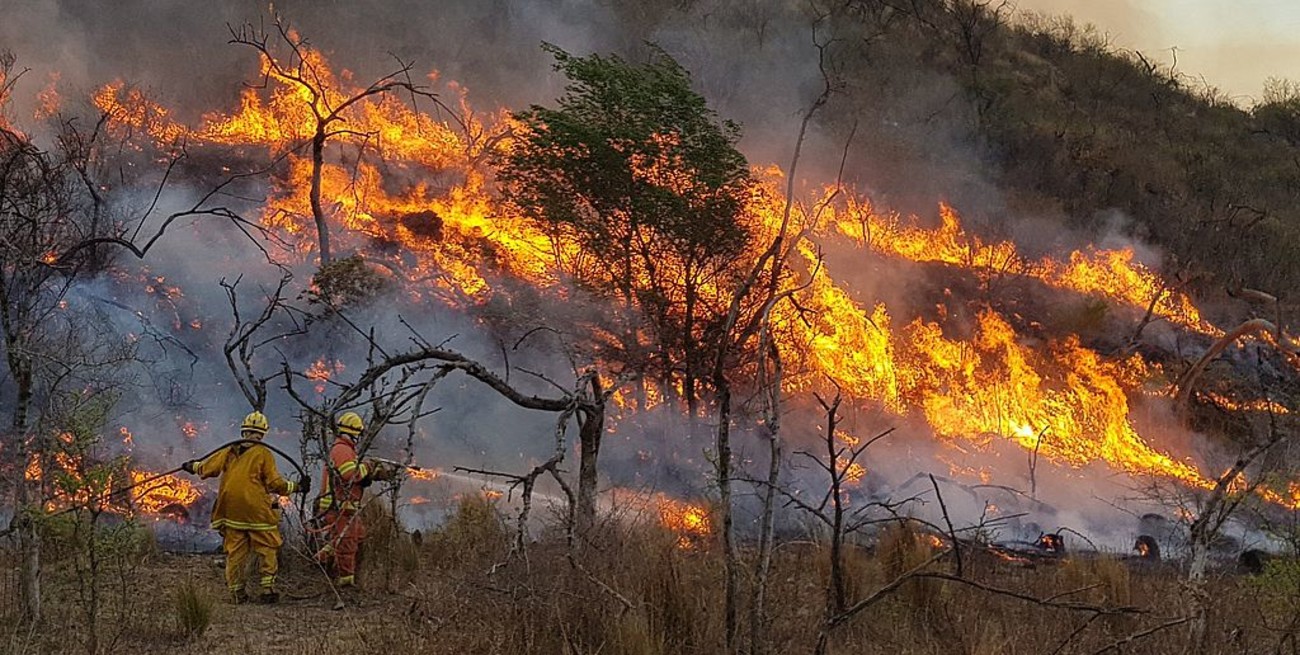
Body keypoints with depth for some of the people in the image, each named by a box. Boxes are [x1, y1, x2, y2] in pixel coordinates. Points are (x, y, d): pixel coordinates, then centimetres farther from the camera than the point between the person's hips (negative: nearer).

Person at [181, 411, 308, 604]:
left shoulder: (229, 451, 6)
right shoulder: (263, 454, -5)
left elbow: (208, 468, 7)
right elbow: (275, 483, -7)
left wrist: (193, 466, 27)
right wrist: (297, 487, 5)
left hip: (231, 511, 4)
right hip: (257, 511, -4)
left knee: (235, 551, 9)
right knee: (268, 549, 5)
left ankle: (236, 592, 12)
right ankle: (266, 588, -2)